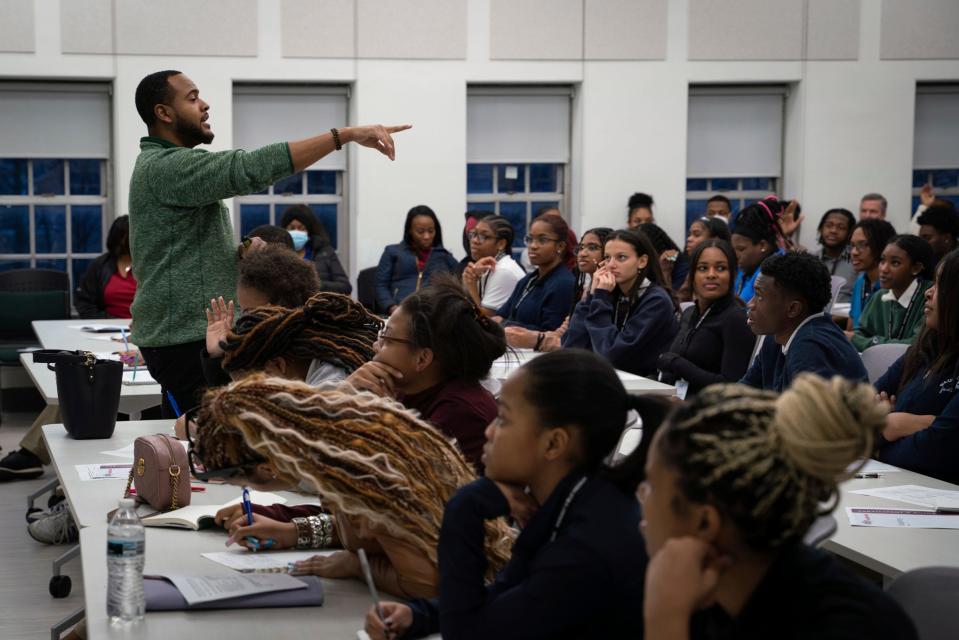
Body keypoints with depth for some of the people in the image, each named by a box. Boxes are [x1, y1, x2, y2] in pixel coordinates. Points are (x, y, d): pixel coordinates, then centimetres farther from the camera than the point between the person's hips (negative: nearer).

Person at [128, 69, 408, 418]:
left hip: (192, 333, 11)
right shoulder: (166, 167, -16)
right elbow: (253, 168, -28)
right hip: (185, 340, -11)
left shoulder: (163, 166, 19)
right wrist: (346, 135, -30)